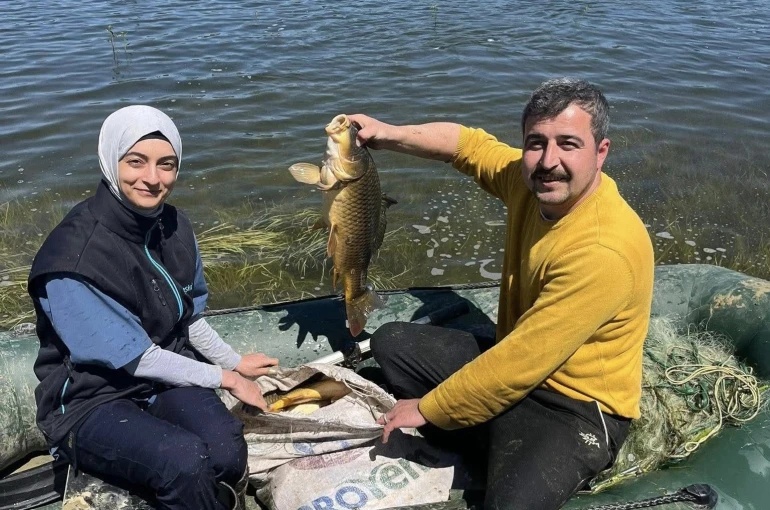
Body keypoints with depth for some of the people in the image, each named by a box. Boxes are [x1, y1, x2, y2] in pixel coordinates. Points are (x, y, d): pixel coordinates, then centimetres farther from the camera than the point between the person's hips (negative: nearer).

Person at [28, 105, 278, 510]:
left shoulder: (173, 226, -3)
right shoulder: (72, 257, -22)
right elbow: (134, 358, -17)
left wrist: (234, 362, 13)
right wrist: (224, 378, -9)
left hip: (166, 375, 5)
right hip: (90, 402, -4)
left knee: (227, 455, -26)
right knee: (187, 461, -31)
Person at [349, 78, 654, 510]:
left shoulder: (604, 251, -31)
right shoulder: (535, 180, -8)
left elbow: (520, 363, -28)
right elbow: (469, 143, 12)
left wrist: (426, 408, -17)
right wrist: (390, 134, -1)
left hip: (577, 407, -8)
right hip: (514, 364, 9)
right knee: (392, 342, 11)